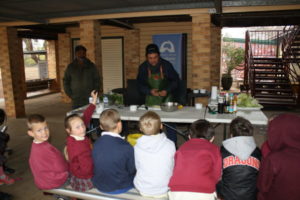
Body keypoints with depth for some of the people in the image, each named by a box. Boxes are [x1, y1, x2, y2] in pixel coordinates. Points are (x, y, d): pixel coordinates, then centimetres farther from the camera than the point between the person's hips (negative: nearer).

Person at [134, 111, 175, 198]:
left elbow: (137, 168, -1)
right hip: (164, 191, 0)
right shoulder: (170, 145, -17)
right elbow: (173, 167, -2)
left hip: (143, 191, 1)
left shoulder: (137, 148, -16)